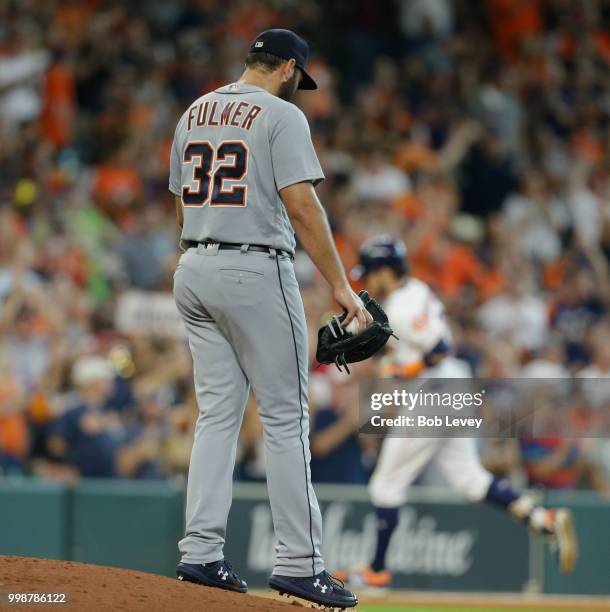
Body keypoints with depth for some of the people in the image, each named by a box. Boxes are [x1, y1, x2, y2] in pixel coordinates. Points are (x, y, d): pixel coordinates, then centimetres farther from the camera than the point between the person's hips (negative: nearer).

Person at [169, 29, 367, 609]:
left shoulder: (194, 114, 15)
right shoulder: (281, 115, -8)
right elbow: (301, 203, -17)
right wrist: (341, 285, -16)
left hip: (193, 271, 7)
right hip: (256, 271, -7)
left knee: (217, 413, 10)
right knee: (285, 418, -3)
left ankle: (200, 552, 4)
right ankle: (299, 562, -5)